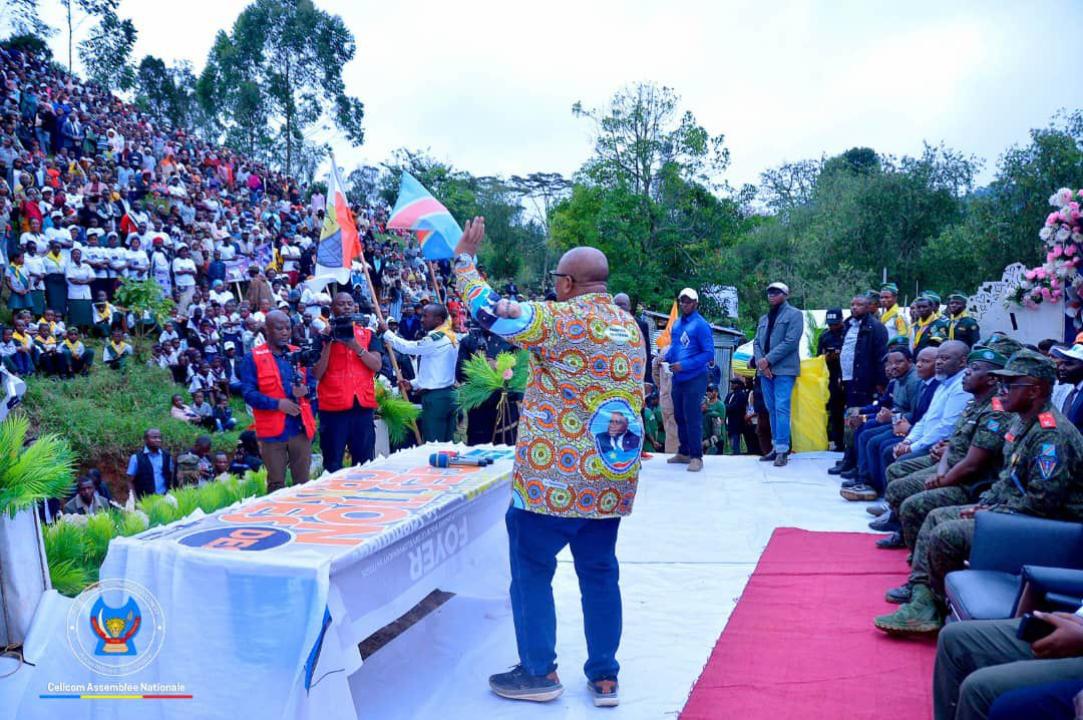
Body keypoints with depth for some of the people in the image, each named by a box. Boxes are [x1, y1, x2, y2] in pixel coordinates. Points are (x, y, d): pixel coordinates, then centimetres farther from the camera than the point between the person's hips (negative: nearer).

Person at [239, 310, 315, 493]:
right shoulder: (253, 358, -1)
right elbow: (248, 393, -8)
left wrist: (305, 389, -9)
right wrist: (277, 404, -19)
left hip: (300, 427, 3)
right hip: (272, 430, -3)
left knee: (303, 481, 6)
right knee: (276, 484, 5)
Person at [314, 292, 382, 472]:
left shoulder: (367, 334, 12)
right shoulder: (324, 336, 5)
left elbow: (377, 365, -2)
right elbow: (317, 374, -4)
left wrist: (355, 346, -14)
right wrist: (328, 343, -11)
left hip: (363, 406, 2)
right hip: (333, 408, -2)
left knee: (365, 462, 6)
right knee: (332, 464, 2)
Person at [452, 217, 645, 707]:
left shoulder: (560, 320, -12)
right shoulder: (631, 328, 11)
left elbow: (485, 309, -13)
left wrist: (464, 257, 2)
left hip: (554, 476, -7)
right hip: (613, 476, 7)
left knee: (532, 568, 8)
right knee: (600, 571, 14)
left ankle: (539, 672, 15)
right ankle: (604, 676, 20)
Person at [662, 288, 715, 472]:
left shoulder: (700, 325, -12)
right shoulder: (676, 324, 11)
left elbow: (709, 352, -15)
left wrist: (684, 365, -21)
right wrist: (666, 358, 1)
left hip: (694, 378, -8)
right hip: (678, 378, 8)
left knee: (692, 417, -7)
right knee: (680, 416, 14)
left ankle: (696, 457, 0)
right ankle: (684, 452, 26)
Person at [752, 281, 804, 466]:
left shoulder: (794, 314, -1)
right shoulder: (764, 319, 20)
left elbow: (790, 342, -12)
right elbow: (757, 342, 14)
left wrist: (768, 360, -14)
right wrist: (760, 361, -6)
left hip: (784, 370, -7)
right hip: (765, 370, 7)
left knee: (781, 408, -11)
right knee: (771, 409, 9)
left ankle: (782, 450, -11)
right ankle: (776, 447, 15)